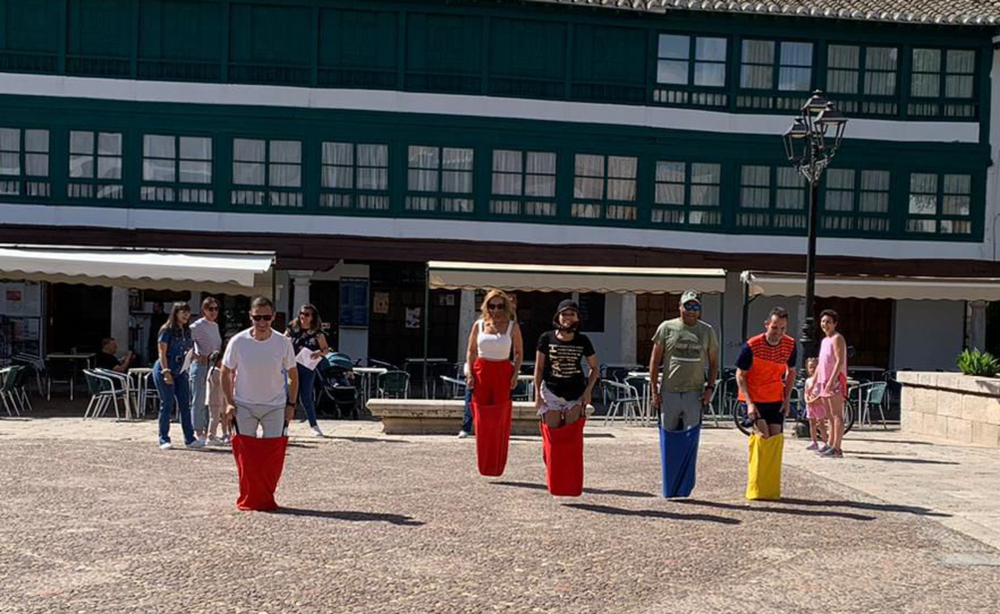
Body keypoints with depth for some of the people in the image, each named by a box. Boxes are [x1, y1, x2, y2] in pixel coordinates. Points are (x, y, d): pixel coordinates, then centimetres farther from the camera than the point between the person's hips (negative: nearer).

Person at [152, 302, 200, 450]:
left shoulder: (187, 331, 12)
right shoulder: (167, 330, -8)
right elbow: (162, 352, -12)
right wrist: (166, 372, -17)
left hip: (180, 371, 6)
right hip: (164, 371, -6)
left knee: (185, 404, 5)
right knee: (167, 405, -3)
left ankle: (189, 439, 8)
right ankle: (164, 440, 6)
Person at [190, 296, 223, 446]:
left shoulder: (215, 326, 14)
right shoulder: (197, 326, -9)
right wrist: (195, 356, -16)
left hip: (214, 366, 7)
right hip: (200, 366, -7)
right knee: (199, 400, -3)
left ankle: (207, 432, 17)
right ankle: (198, 432, 2)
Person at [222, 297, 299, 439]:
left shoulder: (283, 343, -9)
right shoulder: (238, 341, -11)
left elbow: (293, 375, 3)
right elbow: (226, 372, 2)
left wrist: (291, 404, -1)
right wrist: (229, 403, -3)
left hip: (275, 407, 0)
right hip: (243, 406, 0)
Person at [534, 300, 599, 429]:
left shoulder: (583, 341, 1)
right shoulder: (546, 339, -3)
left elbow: (595, 368, 10)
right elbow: (539, 368, 3)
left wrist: (588, 390, -1)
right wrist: (537, 393, -1)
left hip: (576, 393, 1)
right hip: (551, 392, -1)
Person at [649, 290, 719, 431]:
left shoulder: (707, 331, 8)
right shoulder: (667, 328, 2)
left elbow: (713, 363, 13)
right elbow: (655, 361, 4)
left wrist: (710, 388, 1)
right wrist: (654, 390, -1)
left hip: (695, 393, 1)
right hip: (669, 392, -1)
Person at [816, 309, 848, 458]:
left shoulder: (837, 338, -8)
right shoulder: (824, 340, 20)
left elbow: (840, 361, -17)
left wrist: (831, 381, -25)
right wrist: (814, 382, 22)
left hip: (835, 381, -9)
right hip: (824, 382, 9)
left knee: (837, 415, -11)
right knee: (830, 416, 13)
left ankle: (837, 448, -14)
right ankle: (830, 445, 18)